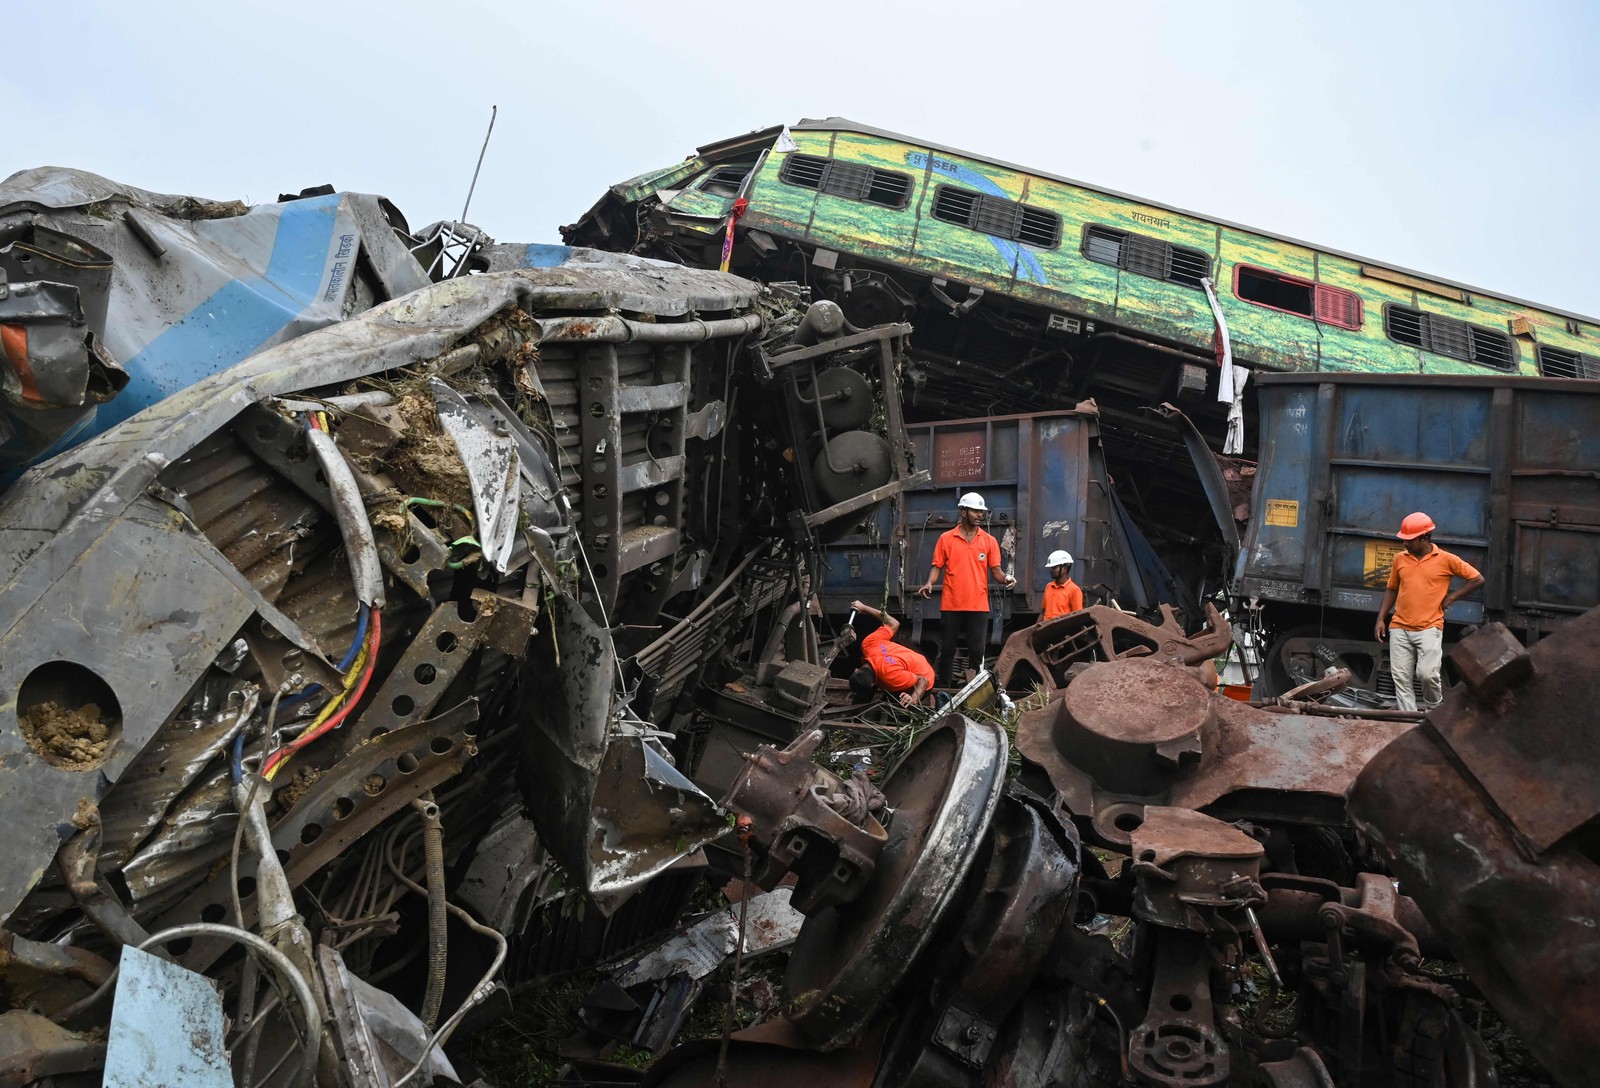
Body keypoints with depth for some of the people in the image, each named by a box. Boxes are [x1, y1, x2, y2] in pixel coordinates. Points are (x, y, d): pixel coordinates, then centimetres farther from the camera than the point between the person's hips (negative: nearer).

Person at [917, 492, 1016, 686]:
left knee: (977, 651, 3)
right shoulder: (946, 539, 3)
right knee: (947, 649, 6)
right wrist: (929, 583, -16)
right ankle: (943, 689, 14)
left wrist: (1005, 578, -19)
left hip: (978, 606, 1)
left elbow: (995, 570, 3)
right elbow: (937, 567, 3)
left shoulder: (989, 541, 6)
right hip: (951, 605, -1)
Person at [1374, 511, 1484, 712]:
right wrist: (1380, 619, 12)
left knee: (1427, 674, -13)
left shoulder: (1446, 560, 0)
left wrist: (1452, 596, 0)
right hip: (1400, 628, 4)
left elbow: (1477, 579, 8)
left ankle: (1435, 707, 16)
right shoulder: (1400, 559, 10)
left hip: (1429, 628, -4)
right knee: (1400, 678, 1)